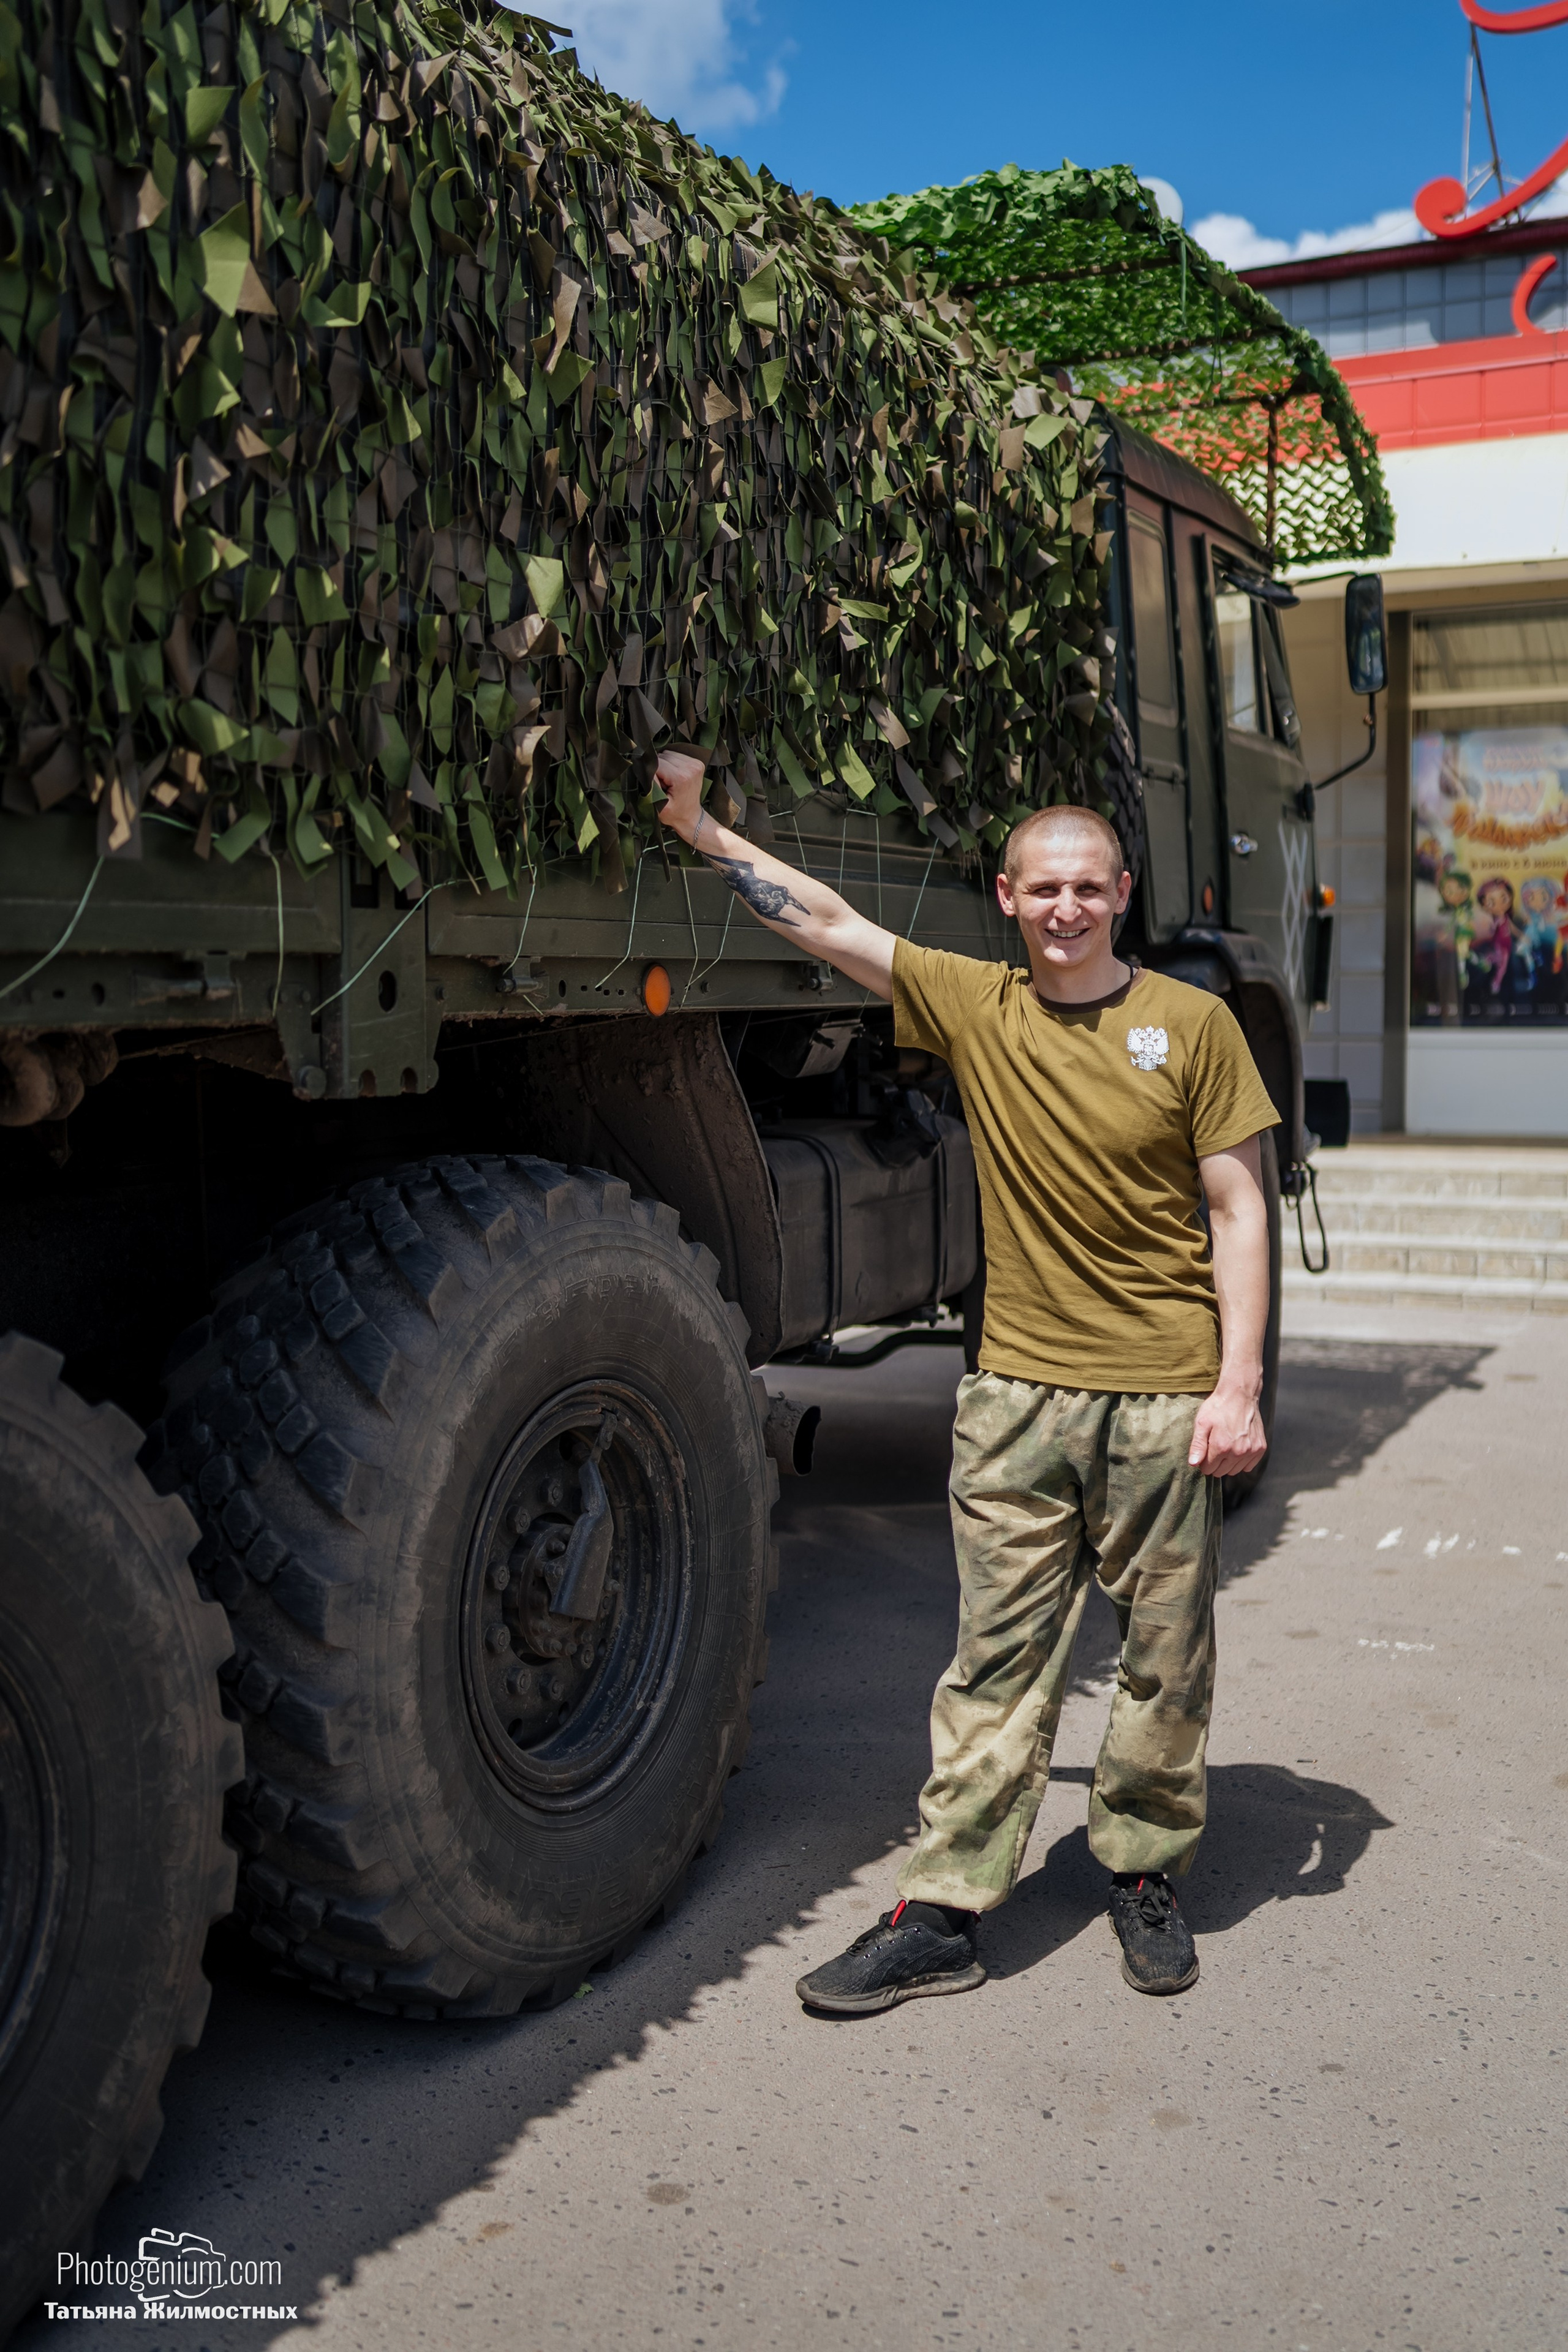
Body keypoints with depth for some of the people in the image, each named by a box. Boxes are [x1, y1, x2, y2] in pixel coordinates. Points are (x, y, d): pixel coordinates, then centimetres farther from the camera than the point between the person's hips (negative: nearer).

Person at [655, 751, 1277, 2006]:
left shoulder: (1192, 1023, -1)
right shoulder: (973, 1006, 4)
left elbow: (1237, 1209, -2)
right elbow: (825, 921, 6)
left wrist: (1240, 1384, -7)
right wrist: (698, 825, 5)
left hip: (1169, 1394, -1)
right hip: (1020, 1386, 2)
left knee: (1168, 1653, 10)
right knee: (998, 1655, 5)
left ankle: (1146, 1871, 29)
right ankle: (946, 1910, 12)